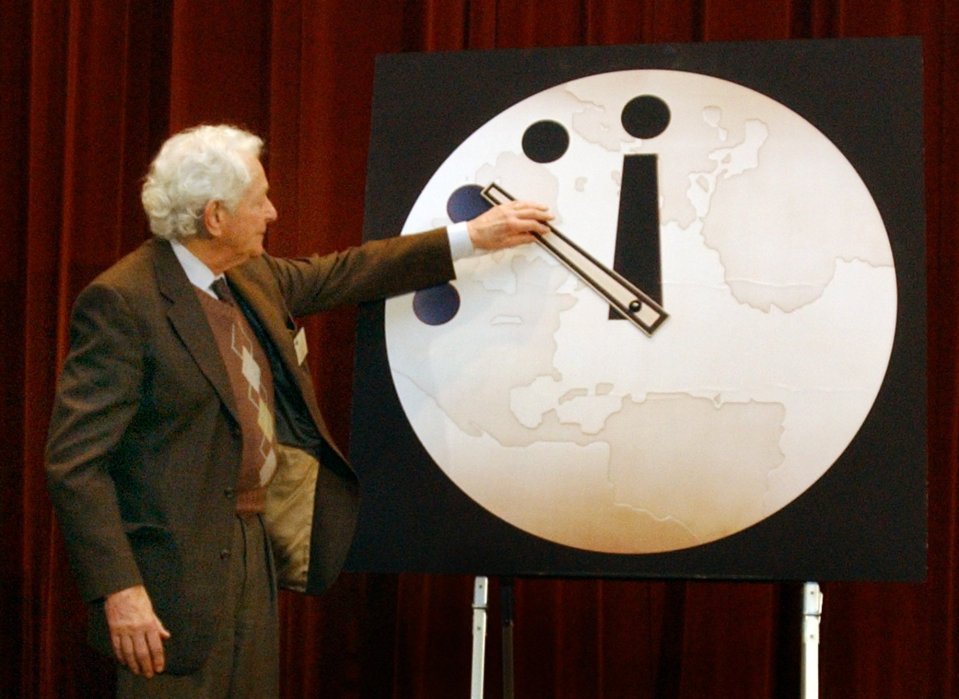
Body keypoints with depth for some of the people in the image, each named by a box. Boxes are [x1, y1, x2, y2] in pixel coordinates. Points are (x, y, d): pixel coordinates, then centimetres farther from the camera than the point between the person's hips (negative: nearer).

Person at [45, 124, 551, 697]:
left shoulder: (252, 279, 7)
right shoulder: (122, 303, -17)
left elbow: (339, 275, 24)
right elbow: (75, 461, -19)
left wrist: (471, 237, 25)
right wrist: (118, 591, -24)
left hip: (254, 556, 8)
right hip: (178, 573, -8)